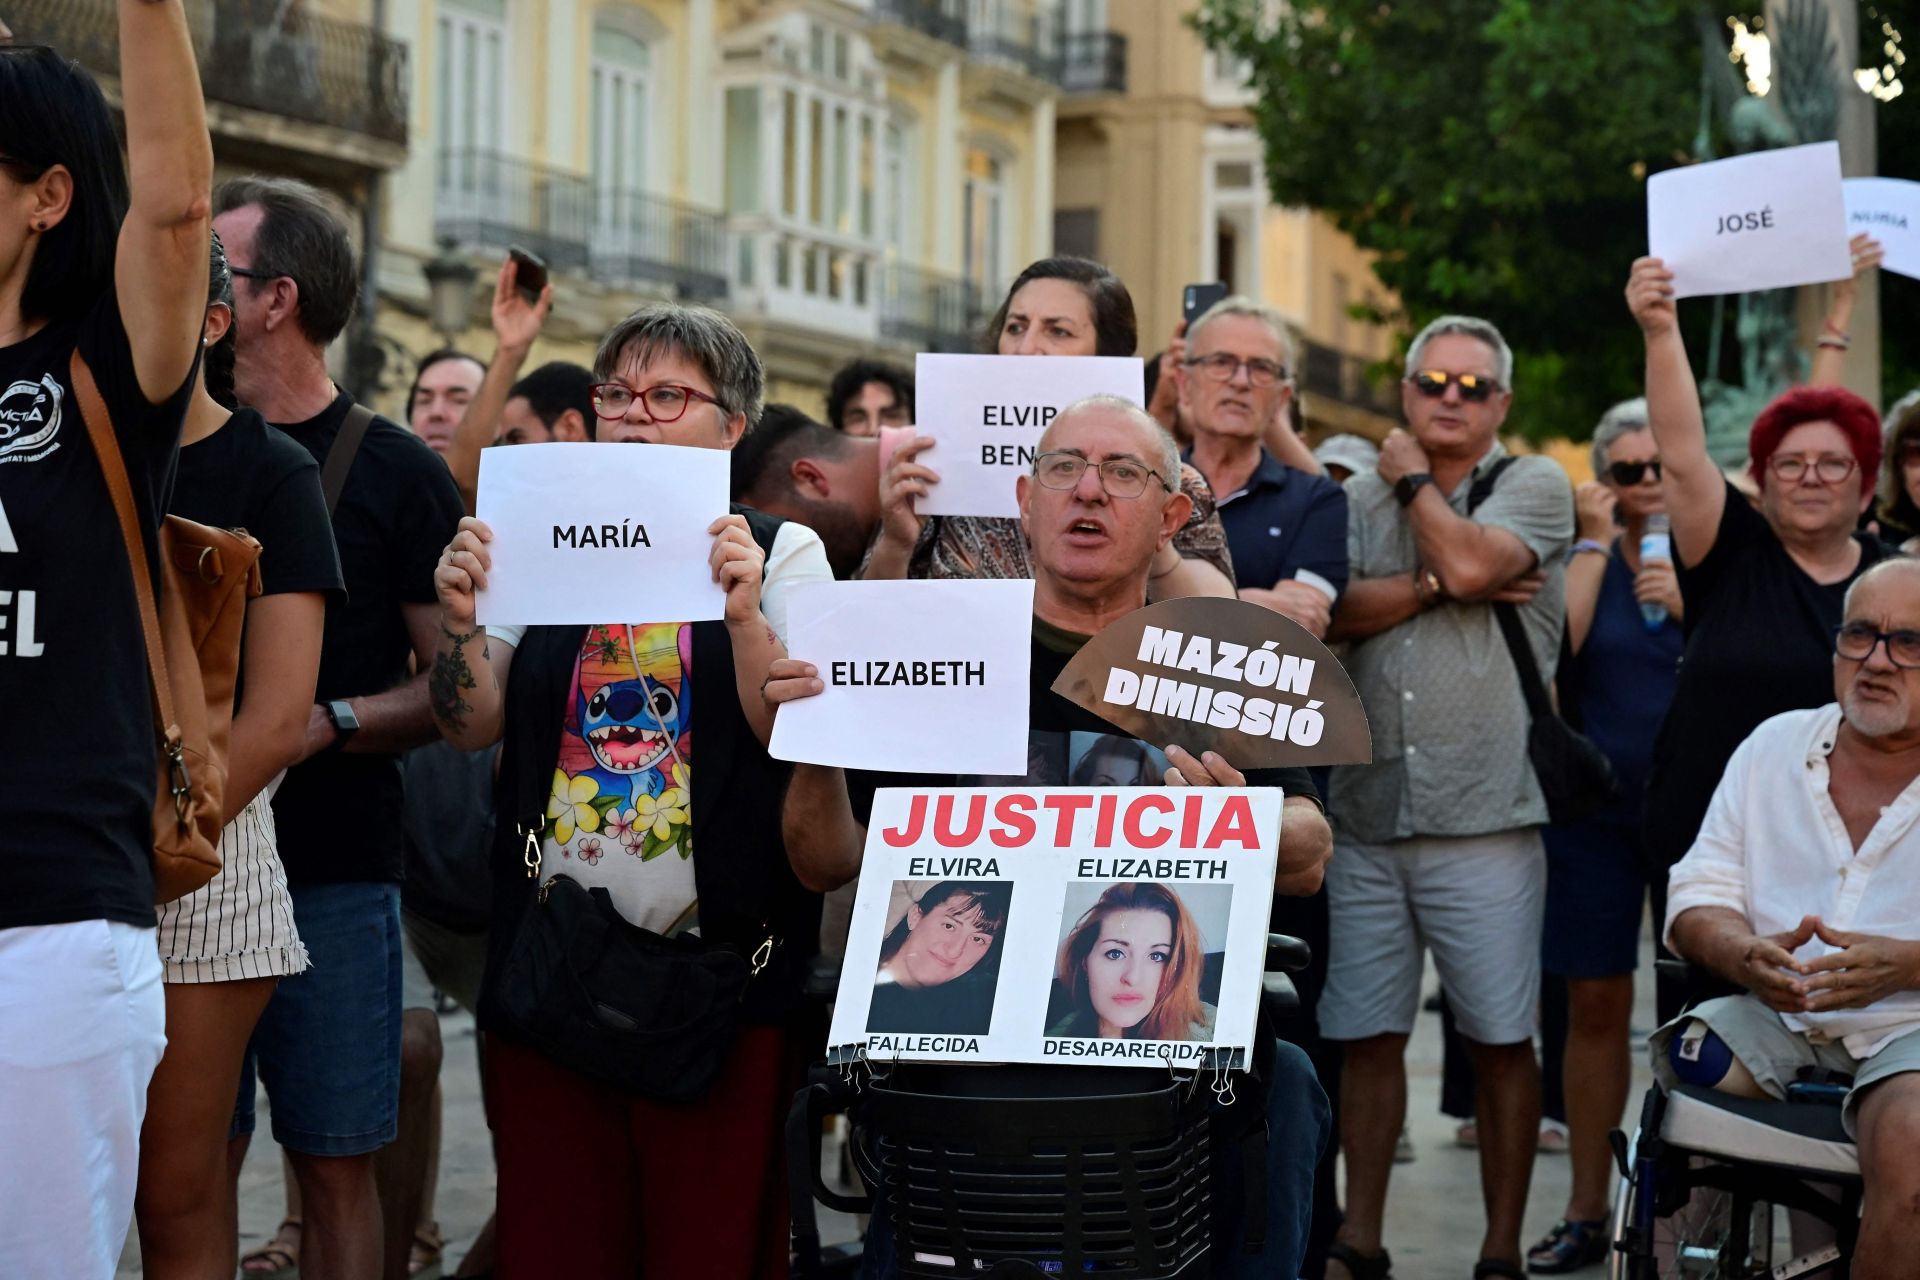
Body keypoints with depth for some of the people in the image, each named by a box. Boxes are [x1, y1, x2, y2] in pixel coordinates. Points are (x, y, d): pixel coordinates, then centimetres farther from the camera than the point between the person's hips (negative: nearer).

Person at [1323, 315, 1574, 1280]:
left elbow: (1469, 560, -15)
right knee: (1365, 1035, 7)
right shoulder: (1361, 496, 13)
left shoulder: (1535, 487, 4)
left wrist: (1413, 478, 1)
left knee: (1500, 1040, 1)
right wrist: (1436, 587, -11)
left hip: (1484, 817, -3)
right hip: (1364, 811, 3)